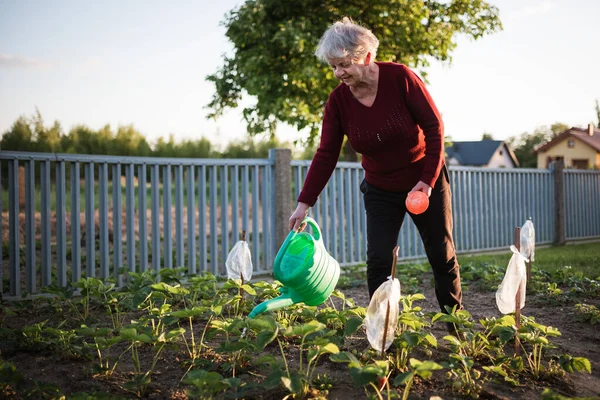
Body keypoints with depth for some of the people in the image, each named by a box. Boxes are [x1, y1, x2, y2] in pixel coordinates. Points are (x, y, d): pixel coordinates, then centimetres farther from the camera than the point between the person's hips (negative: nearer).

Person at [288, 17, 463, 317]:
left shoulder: (399, 78, -21)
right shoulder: (337, 100, -12)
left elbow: (434, 125, -16)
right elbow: (326, 155, -11)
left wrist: (428, 180, -19)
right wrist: (304, 203, -17)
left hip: (425, 182, -2)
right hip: (380, 190, 2)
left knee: (442, 256, 8)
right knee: (378, 260, -8)